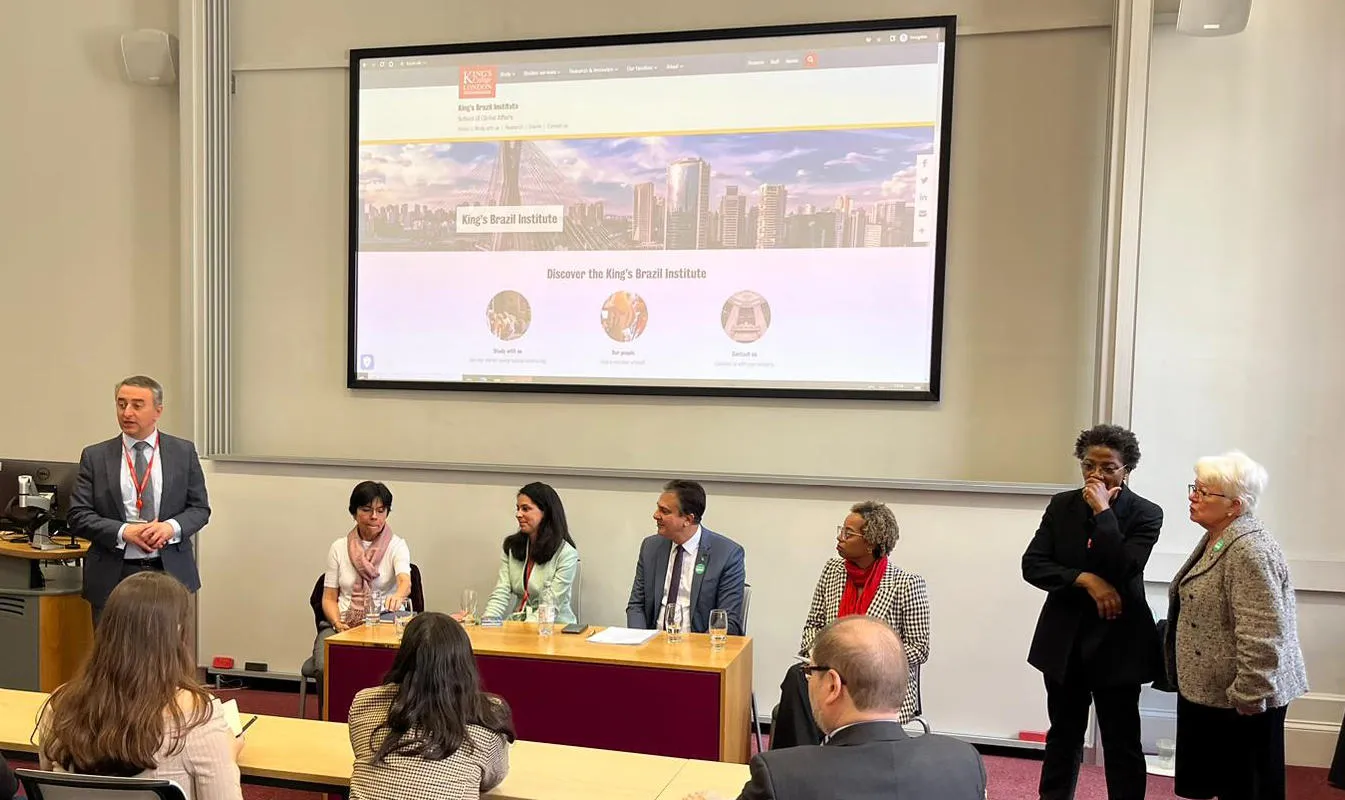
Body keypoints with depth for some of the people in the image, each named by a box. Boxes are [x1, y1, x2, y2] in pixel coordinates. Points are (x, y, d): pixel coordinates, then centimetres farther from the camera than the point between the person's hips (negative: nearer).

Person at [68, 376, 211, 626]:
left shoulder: (183, 452, 5)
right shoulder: (94, 456, 4)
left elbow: (200, 508, 6)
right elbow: (77, 515, 0)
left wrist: (172, 527, -14)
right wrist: (123, 532, -15)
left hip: (170, 571, 0)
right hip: (112, 577, 0)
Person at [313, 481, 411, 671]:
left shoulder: (396, 546, 2)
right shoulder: (338, 548, 10)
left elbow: (405, 581, -18)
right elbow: (329, 597, 11)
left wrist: (397, 597, -43)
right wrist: (337, 623, -10)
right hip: (344, 625, 2)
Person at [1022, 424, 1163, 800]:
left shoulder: (1145, 514, -8)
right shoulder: (1061, 506, 1)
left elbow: (1123, 570, -23)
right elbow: (1032, 565, -6)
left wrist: (1102, 511, -21)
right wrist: (1085, 579, -19)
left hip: (1116, 642, -3)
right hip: (1064, 640, 3)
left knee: (1122, 743, 9)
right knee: (1063, 736, 17)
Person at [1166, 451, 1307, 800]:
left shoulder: (1249, 550, -22)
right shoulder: (1217, 539, 10)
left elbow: (1261, 637, -26)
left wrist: (1250, 696, -22)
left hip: (1239, 699, -9)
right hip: (1209, 690, 10)